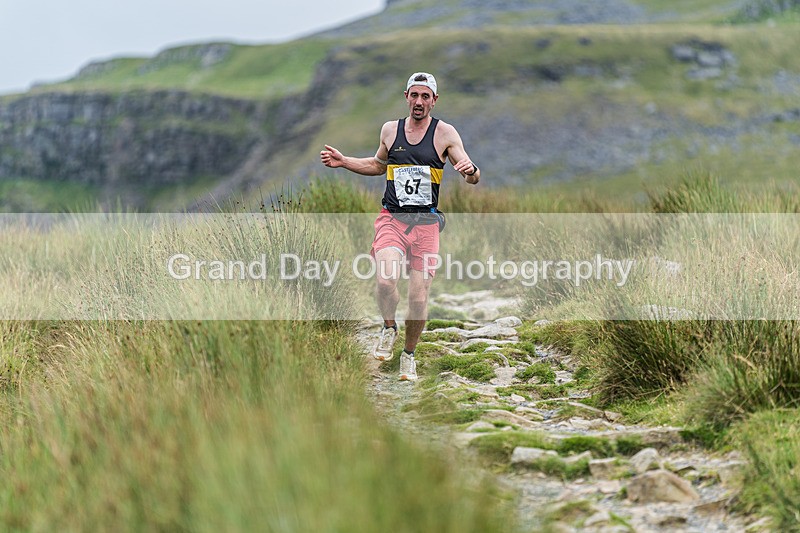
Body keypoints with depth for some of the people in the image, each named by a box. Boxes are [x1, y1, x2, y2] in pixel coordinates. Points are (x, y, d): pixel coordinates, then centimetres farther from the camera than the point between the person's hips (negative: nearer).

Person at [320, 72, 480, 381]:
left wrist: (470, 170, -26)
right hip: (391, 219, 1)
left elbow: (474, 179, -3)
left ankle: (408, 354, 23)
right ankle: (388, 329, 4)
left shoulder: (445, 133, 1)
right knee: (385, 279, -26)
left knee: (419, 300, -3)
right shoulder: (390, 129, 9)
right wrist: (343, 162, 18)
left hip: (425, 223, -1)